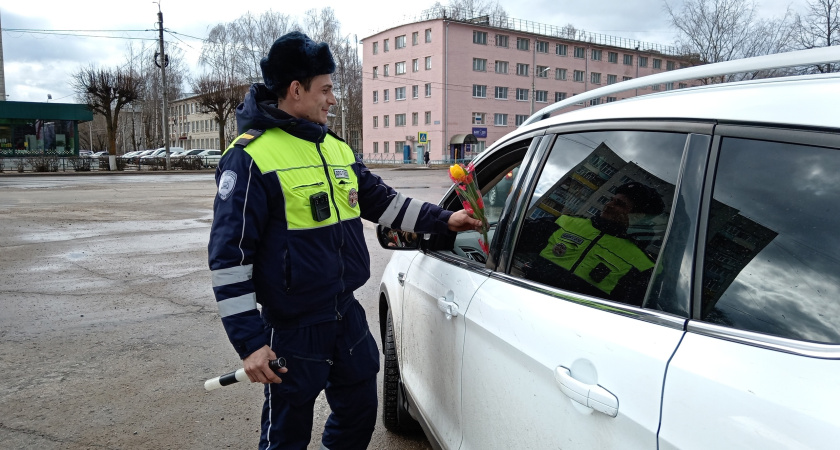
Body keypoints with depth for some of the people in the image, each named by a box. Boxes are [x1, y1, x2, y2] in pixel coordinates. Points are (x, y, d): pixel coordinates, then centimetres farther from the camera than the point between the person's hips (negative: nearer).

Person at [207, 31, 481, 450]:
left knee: (359, 414, 21)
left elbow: (381, 200, 18)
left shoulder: (337, 149, 8)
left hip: (348, 314, 7)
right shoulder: (250, 158, -16)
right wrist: (249, 342, -19)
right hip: (293, 328, -7)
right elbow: (229, 257, -18)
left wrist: (443, 219, 9)